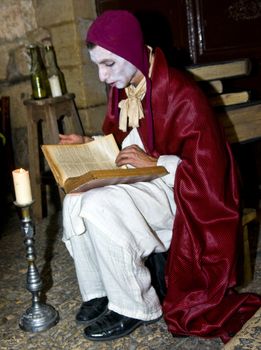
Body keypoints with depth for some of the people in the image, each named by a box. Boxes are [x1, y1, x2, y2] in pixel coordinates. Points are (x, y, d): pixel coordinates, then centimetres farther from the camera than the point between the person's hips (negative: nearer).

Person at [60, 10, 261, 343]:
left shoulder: (182, 95, -21)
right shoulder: (122, 89, 3)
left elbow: (208, 168, -20)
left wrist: (153, 162, -24)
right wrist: (89, 143, 0)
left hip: (178, 190, -7)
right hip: (139, 182, 8)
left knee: (99, 206, -29)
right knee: (74, 202, -16)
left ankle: (135, 307, -10)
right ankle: (98, 292, 2)